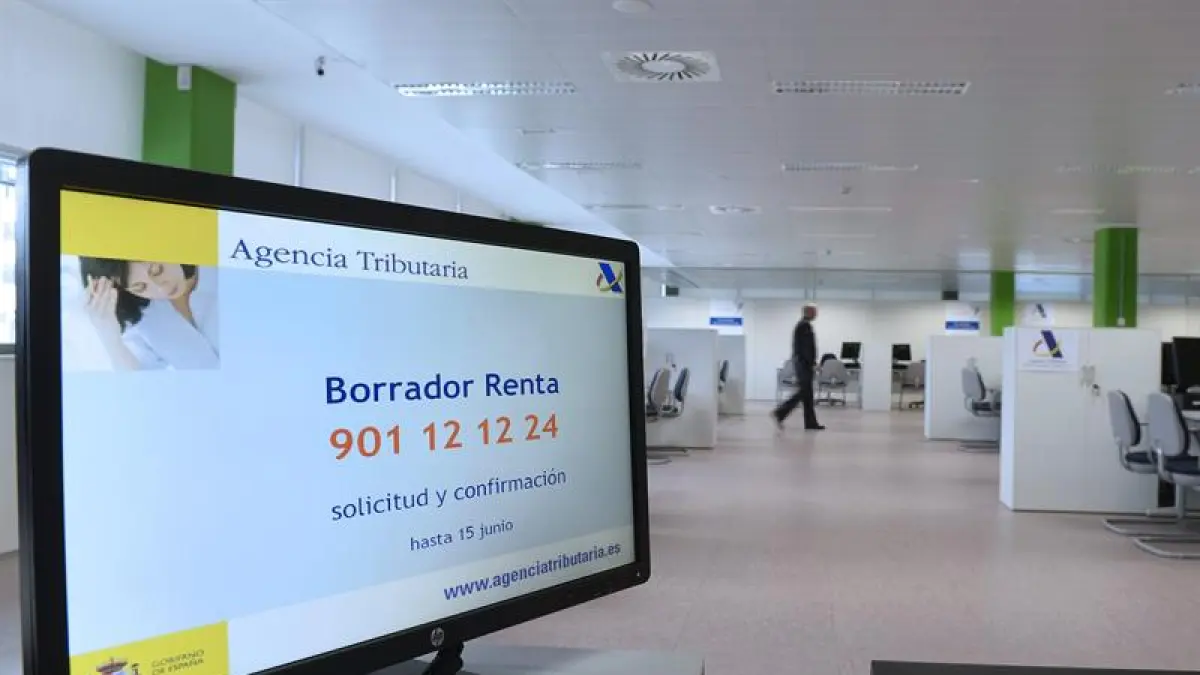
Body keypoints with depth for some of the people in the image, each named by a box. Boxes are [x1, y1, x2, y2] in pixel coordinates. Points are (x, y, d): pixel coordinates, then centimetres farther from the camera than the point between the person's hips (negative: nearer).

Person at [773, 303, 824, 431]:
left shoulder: (801, 325, 18)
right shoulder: (805, 326, -14)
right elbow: (807, 348, -20)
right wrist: (813, 364, -19)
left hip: (801, 362, 10)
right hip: (804, 363, -10)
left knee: (806, 393, 8)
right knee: (804, 392, -9)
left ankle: (811, 422, 8)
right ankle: (780, 413, -8)